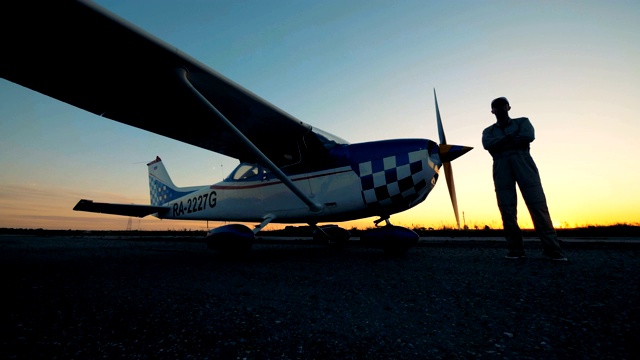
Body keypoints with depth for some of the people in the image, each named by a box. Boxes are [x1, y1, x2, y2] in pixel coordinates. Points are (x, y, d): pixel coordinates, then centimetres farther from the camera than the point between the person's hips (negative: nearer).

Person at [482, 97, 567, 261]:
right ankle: (515, 249, -2)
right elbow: (487, 145, 0)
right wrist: (511, 138, -5)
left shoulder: (522, 122, 21)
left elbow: (529, 136, -1)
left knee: (538, 204, -10)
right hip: (501, 167, 1)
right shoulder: (488, 131, 23)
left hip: (523, 162, -1)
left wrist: (501, 143, -1)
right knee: (507, 209, -6)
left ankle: (552, 248, -6)